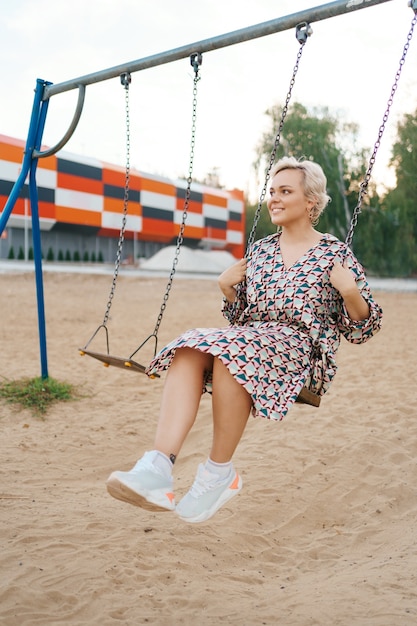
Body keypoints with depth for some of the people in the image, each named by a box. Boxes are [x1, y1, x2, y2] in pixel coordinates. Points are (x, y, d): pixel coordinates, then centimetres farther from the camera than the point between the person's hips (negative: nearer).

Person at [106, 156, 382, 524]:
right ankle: (158, 469, -42)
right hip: (249, 338, 5)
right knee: (189, 351, -28)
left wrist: (350, 290, -13)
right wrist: (226, 287, 6)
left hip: (304, 351, -4)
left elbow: (362, 329, 4)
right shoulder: (260, 250, 19)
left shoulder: (336, 254, 7)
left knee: (232, 352, -37)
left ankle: (220, 473, -22)